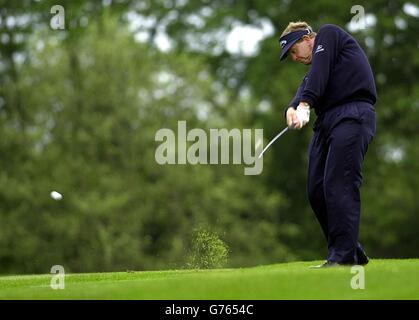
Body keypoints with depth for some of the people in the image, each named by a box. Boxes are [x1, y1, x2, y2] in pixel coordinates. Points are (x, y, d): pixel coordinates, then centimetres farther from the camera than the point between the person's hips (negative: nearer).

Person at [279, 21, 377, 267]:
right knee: (317, 190, 2)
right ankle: (353, 253, 7)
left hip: (351, 115, -9)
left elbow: (318, 74, -6)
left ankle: (343, 255, -19)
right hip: (327, 122, 9)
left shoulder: (329, 34, 11)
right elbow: (307, 87, 9)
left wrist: (304, 104, -18)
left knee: (339, 186, -16)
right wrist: (292, 108, -14)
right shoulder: (315, 68, 31)